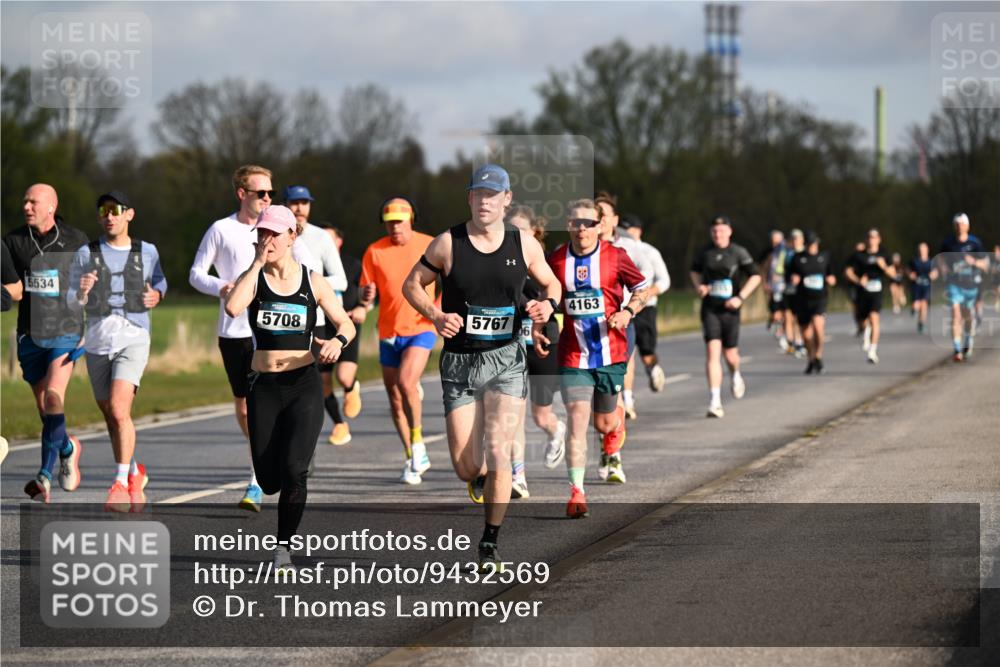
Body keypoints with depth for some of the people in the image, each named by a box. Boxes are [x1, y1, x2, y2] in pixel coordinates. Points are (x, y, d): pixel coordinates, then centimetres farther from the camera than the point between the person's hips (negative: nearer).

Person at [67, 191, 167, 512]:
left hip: (133, 340, -2)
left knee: (119, 410, -22)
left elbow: (159, 280, 25)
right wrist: (82, 293, -16)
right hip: (98, 341, 2)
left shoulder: (146, 252, 5)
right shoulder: (86, 254, 4)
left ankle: (121, 484, -18)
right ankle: (135, 473, 35)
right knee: (111, 417, 12)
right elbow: (72, 302, 7)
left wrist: (157, 295, 3)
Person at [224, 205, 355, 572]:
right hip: (263, 387, 1)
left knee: (294, 470, -18)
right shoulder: (252, 278, 2)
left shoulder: (313, 282, 3)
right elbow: (232, 307, -19)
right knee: (269, 480, 2)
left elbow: (346, 324, 9)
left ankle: (283, 547, -2)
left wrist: (338, 341, -14)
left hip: (304, 386, -1)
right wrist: (257, 264, -13)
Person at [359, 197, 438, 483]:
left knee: (406, 382, -25)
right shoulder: (374, 252, 1)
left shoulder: (429, 246, -3)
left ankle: (418, 444, -8)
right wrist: (367, 298, -20)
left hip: (421, 329, -3)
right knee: (395, 399, 6)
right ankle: (414, 460, 20)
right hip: (389, 333, 3)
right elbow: (367, 296, 3)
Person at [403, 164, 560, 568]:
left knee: (498, 454, -13)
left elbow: (551, 284, 18)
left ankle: (490, 543, 2)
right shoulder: (447, 244, -3)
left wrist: (548, 305, -5)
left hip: (507, 359, 0)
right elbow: (412, 284, 8)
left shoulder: (524, 245, 2)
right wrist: (436, 316, -10)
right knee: (466, 466, -2)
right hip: (459, 363, 0)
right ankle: (480, 478, 37)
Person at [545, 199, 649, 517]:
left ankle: (612, 453, 51)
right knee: (578, 419, -15)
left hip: (610, 353, 0)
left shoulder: (615, 257, -4)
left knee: (604, 422, 12)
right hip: (573, 356, 0)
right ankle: (576, 493, -14)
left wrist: (627, 311, -11)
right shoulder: (556, 260, 1)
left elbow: (643, 288, 6)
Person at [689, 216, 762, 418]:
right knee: (712, 351, -13)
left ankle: (736, 375, 46)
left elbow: (755, 276, -1)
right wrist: (698, 286, 4)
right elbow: (694, 270, 24)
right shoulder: (705, 253, 5)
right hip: (709, 309, 1)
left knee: (730, 354, 7)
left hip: (730, 309, -1)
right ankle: (715, 401, -16)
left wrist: (741, 297, -11)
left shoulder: (738, 253, -2)